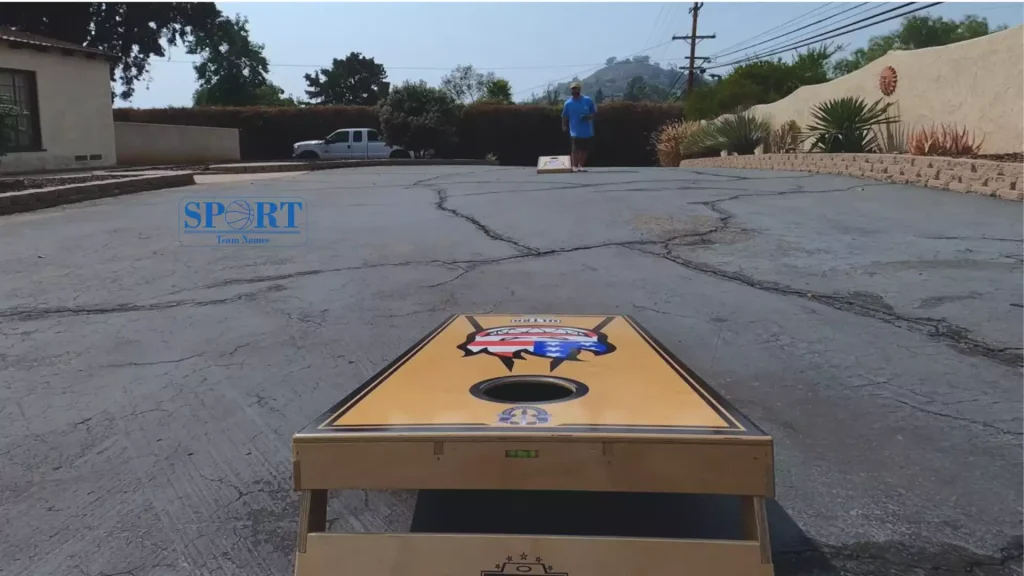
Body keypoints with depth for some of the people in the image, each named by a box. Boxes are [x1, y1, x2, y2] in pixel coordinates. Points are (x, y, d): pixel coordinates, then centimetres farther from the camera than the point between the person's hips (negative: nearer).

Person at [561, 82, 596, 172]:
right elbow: (564, 116, 10)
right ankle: (574, 166, -5)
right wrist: (564, 126, 2)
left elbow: (594, 112, 6)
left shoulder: (588, 100, 1)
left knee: (585, 149, 7)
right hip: (575, 131, -2)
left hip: (588, 131, 2)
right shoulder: (568, 103, 1)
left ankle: (580, 166, 21)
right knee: (576, 149, -14)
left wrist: (589, 117, -13)